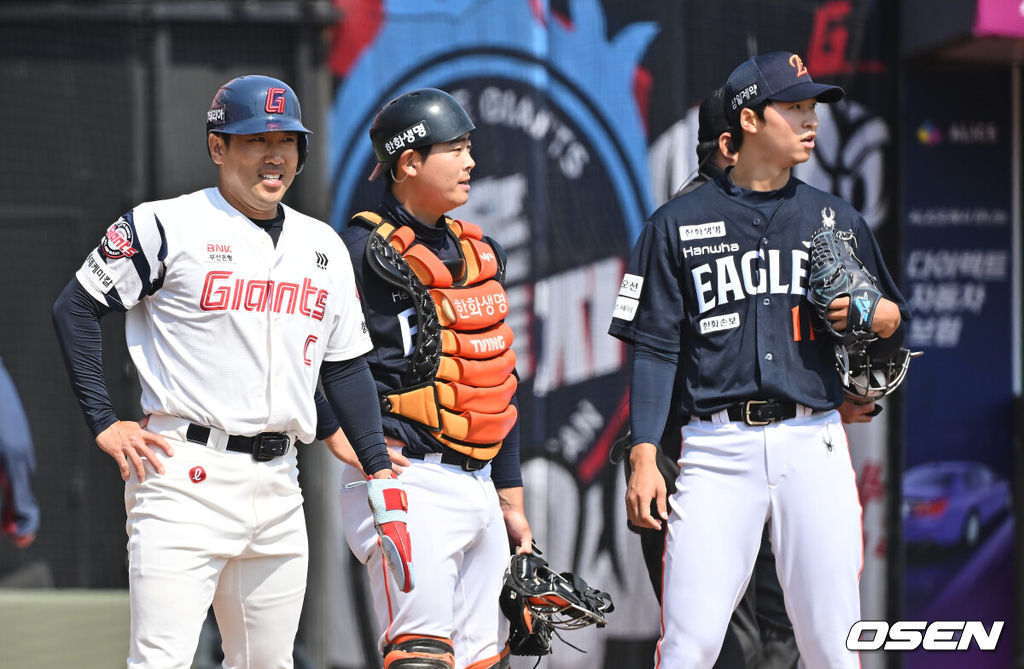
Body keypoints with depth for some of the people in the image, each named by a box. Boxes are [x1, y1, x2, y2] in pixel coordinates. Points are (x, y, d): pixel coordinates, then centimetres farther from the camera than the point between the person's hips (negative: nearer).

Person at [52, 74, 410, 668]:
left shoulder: (323, 246, 15)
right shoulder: (165, 227, -3)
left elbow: (347, 366, 18)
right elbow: (76, 310, 0)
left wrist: (382, 476, 11)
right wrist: (105, 424, -6)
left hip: (279, 483, 6)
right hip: (185, 476, -6)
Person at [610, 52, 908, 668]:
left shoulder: (835, 219, 14)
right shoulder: (678, 224, 7)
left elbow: (896, 320, 21)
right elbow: (656, 349, 4)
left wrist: (866, 314, -4)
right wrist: (644, 459, -5)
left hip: (813, 441, 2)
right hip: (719, 449, -2)